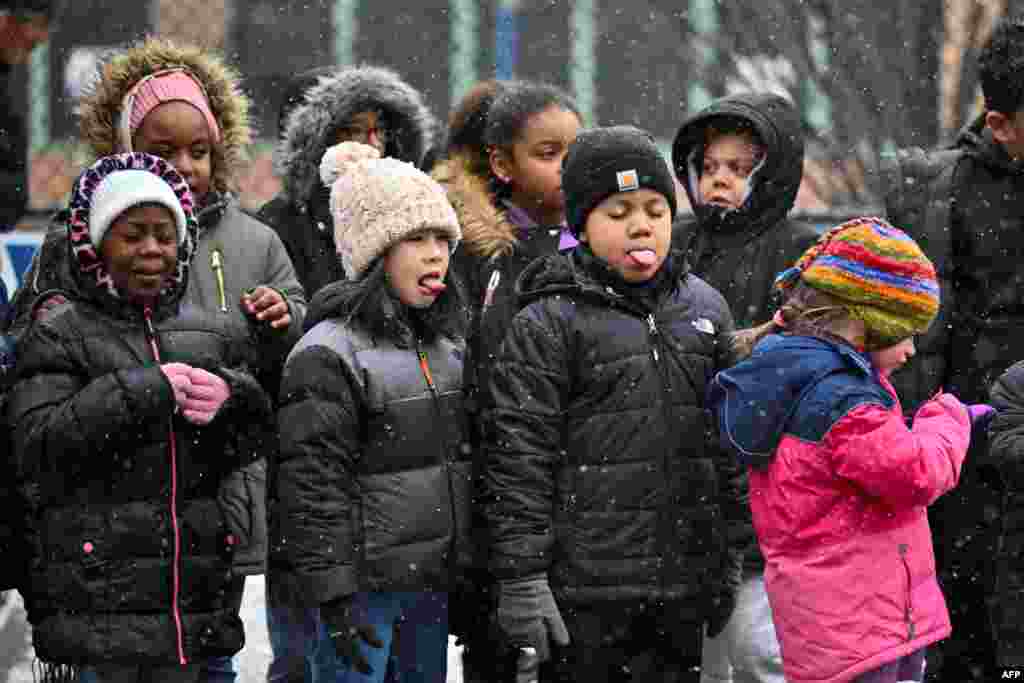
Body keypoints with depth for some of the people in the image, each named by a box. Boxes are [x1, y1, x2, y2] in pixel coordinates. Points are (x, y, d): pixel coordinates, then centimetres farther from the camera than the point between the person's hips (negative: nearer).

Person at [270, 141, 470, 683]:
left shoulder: (449, 344, 13)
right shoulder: (327, 354, -12)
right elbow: (313, 483, -15)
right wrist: (331, 593, -19)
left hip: (434, 582, 8)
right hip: (363, 588, -8)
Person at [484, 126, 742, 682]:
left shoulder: (704, 308, 12)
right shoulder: (548, 324, -5)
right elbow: (518, 453, -9)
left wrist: (730, 551, 15)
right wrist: (521, 579, -13)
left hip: (683, 588, 5)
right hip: (584, 589, -5)